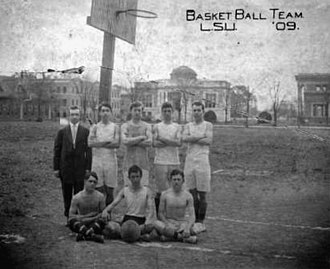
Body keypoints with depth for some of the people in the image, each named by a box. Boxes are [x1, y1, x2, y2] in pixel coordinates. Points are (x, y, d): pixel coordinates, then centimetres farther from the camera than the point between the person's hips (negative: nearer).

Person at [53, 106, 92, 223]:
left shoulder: (85, 131, 3)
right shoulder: (62, 132, 4)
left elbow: (88, 150, 1)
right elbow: (57, 151, 5)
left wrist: (88, 168, -4)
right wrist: (56, 168, 0)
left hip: (80, 168, -1)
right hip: (65, 168, 1)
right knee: (67, 195, 7)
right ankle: (68, 217, 17)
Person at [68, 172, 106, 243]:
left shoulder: (100, 196, -1)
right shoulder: (77, 197, -2)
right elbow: (71, 215, -1)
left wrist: (91, 219, -9)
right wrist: (88, 215, -10)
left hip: (94, 224, 0)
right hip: (82, 225, 0)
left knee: (101, 221, -32)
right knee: (72, 221, -32)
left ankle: (82, 235, -45)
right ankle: (93, 235, -49)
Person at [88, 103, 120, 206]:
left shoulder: (115, 127, 5)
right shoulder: (95, 127, 7)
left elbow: (117, 144, -9)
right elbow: (90, 143, -8)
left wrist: (98, 144, -9)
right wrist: (108, 142, -12)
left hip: (111, 161, 0)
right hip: (97, 160, 0)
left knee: (109, 191, 3)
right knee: (99, 191, 1)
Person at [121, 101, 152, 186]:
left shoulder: (147, 126, 9)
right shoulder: (125, 126, 6)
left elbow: (149, 142, -6)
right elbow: (124, 141, -11)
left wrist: (132, 142, -6)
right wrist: (141, 137, -7)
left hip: (143, 161, 1)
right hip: (129, 160, -1)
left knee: (144, 186, -4)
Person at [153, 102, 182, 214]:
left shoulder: (177, 127, 9)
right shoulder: (157, 127, 6)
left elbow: (179, 143, -6)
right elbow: (154, 143, -8)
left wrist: (163, 139, -9)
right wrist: (171, 142, -9)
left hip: (174, 162, 2)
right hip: (160, 162, -2)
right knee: (160, 190, -2)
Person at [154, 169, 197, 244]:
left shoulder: (188, 195, -4)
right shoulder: (165, 194, -3)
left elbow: (192, 216, -8)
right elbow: (160, 213, -2)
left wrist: (188, 228, -27)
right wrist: (168, 224, -20)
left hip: (182, 223, -1)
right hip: (169, 222, 1)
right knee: (156, 223, -33)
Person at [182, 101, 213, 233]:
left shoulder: (208, 125, 5)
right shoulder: (188, 126, 13)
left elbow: (209, 141, -10)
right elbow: (184, 138, -5)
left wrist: (192, 139, -6)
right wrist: (201, 137, -10)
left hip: (202, 160, -3)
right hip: (189, 160, 4)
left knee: (202, 194, -2)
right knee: (192, 193, 7)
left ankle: (201, 223, 6)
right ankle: (195, 221, 17)